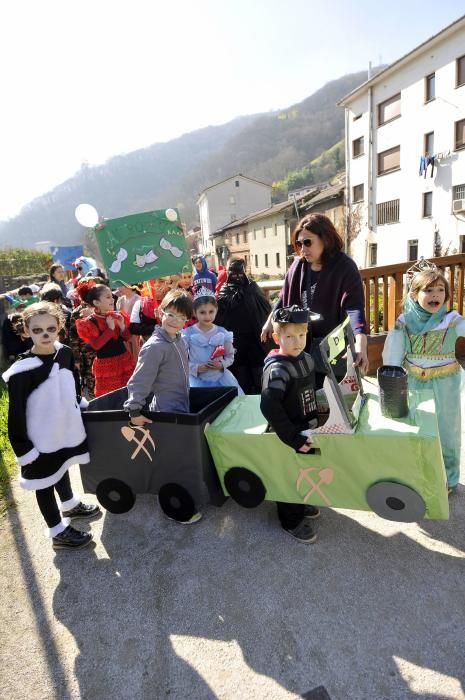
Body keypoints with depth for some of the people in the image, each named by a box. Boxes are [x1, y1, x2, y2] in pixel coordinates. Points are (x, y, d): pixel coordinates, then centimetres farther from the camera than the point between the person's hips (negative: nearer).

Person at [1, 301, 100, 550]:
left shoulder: (65, 353, -7)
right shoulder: (21, 371, -24)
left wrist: (82, 405, 14)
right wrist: (23, 449, -16)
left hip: (66, 428, 6)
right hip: (41, 440, -6)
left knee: (62, 469, 28)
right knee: (45, 483, 14)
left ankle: (69, 505, 53)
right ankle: (58, 532, 31)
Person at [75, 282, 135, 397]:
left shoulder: (117, 316, 5)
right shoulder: (88, 322, -9)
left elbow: (127, 338, 11)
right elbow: (96, 345, -20)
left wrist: (122, 327, -7)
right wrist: (110, 328, -18)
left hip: (125, 361, 5)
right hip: (106, 366, -5)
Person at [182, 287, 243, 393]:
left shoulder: (223, 333, 0)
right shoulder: (188, 333, -6)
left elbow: (230, 357, 9)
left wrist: (222, 365, -11)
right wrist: (196, 368, -18)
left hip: (220, 377, 2)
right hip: (197, 378, -2)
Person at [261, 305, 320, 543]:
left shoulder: (306, 358, -2)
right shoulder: (277, 369, -27)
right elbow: (269, 407, -35)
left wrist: (314, 421, 11)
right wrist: (293, 439, -31)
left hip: (306, 432, 8)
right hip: (288, 438, -7)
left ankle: (300, 505, 51)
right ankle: (291, 520, 36)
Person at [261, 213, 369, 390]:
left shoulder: (345, 267, -17)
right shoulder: (298, 266, 1)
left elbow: (354, 307, -28)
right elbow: (285, 297, 14)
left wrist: (360, 344, -41)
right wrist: (270, 321, 13)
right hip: (305, 343, 5)